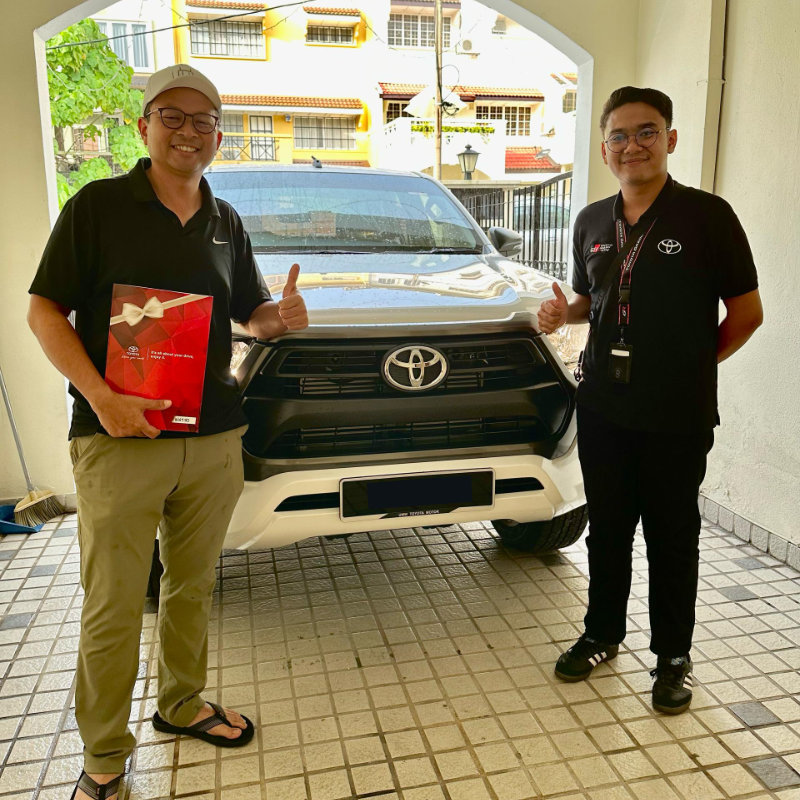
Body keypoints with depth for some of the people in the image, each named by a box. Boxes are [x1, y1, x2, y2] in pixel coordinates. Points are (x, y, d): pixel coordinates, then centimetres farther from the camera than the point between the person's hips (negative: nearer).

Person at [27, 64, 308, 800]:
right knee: (112, 608, 4)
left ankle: (183, 704, 38)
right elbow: (45, 310, -5)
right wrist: (101, 395, -19)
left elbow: (249, 312, 19)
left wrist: (283, 316, -5)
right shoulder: (98, 205, -2)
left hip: (214, 439, 5)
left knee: (194, 586, 17)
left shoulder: (225, 223, 12)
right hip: (119, 440, -4)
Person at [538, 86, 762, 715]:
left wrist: (692, 365, -1)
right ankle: (603, 634, 35)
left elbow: (746, 313, -3)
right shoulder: (593, 223, 8)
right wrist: (563, 312, -1)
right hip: (603, 407, 5)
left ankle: (673, 656, 28)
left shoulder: (706, 216, -8)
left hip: (678, 416, -4)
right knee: (607, 527, 16)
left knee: (672, 535, 9)